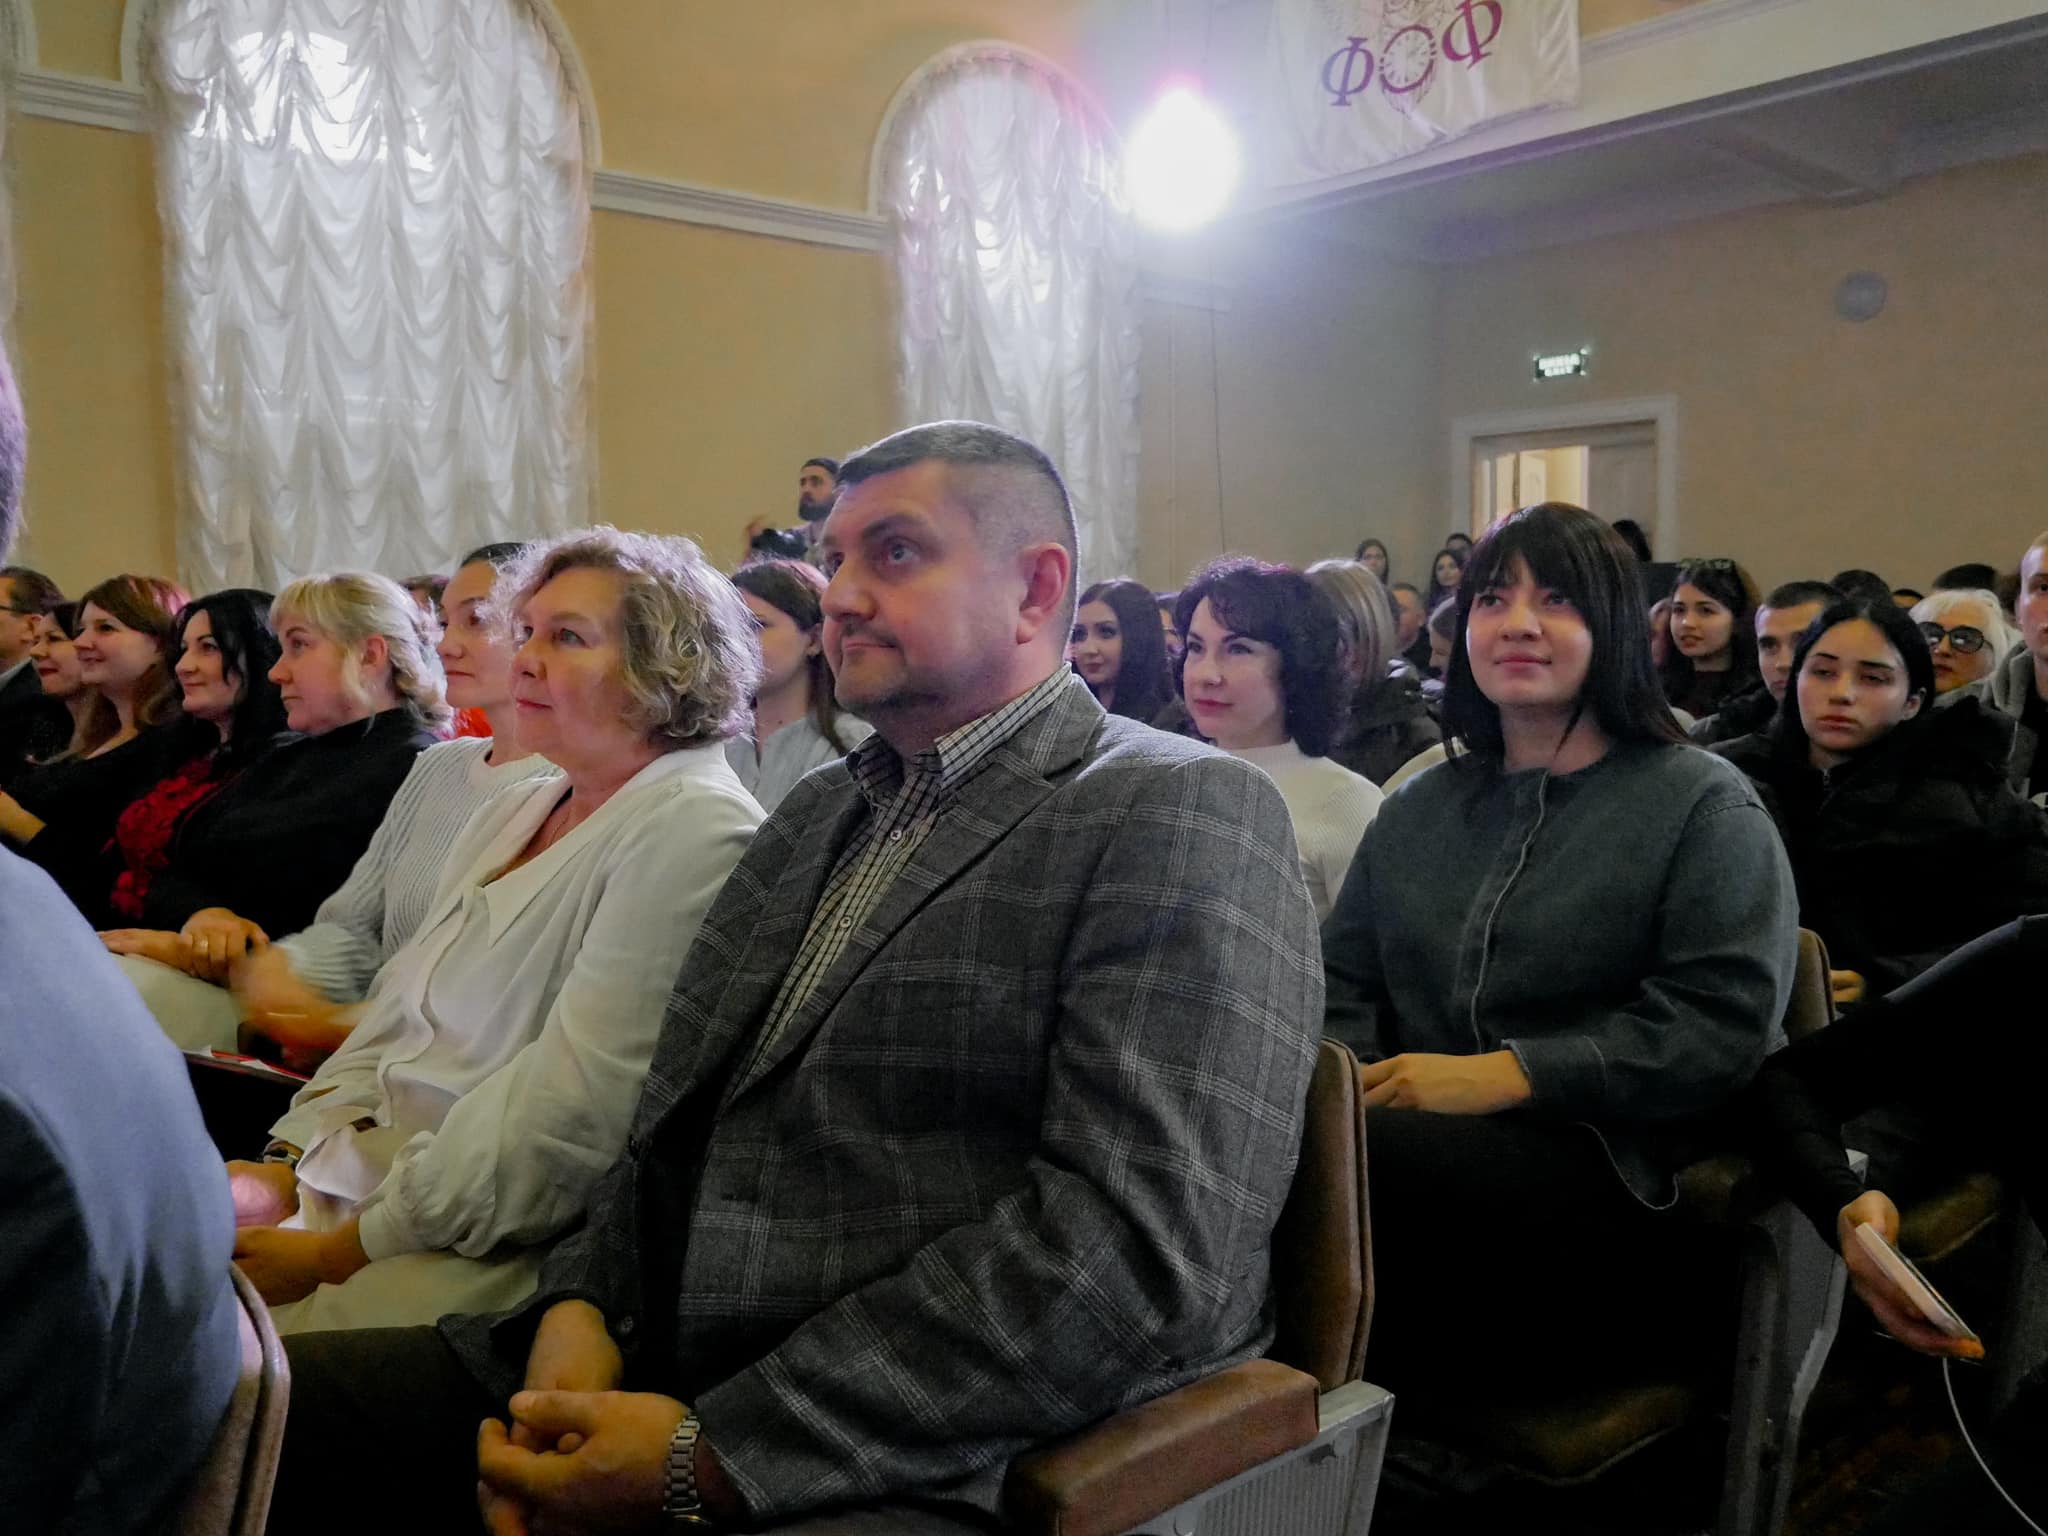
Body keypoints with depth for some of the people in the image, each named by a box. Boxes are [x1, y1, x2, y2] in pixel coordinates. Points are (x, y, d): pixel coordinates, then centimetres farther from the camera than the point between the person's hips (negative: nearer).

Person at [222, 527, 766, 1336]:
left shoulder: (694, 830, -15)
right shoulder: (516, 812, 15)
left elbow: (569, 1108, -21)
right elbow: (396, 1016, 14)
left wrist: (340, 1253, -17)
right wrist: (282, 1172, 0)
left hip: (496, 1252, -8)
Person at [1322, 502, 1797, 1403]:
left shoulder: (1703, 806, 6)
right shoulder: (1417, 810, 23)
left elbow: (1725, 1019, -7)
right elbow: (1341, 984, 17)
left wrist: (1506, 1075, -15)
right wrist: (1341, 1083, -6)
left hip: (1615, 1184, -4)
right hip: (1426, 1147, 4)